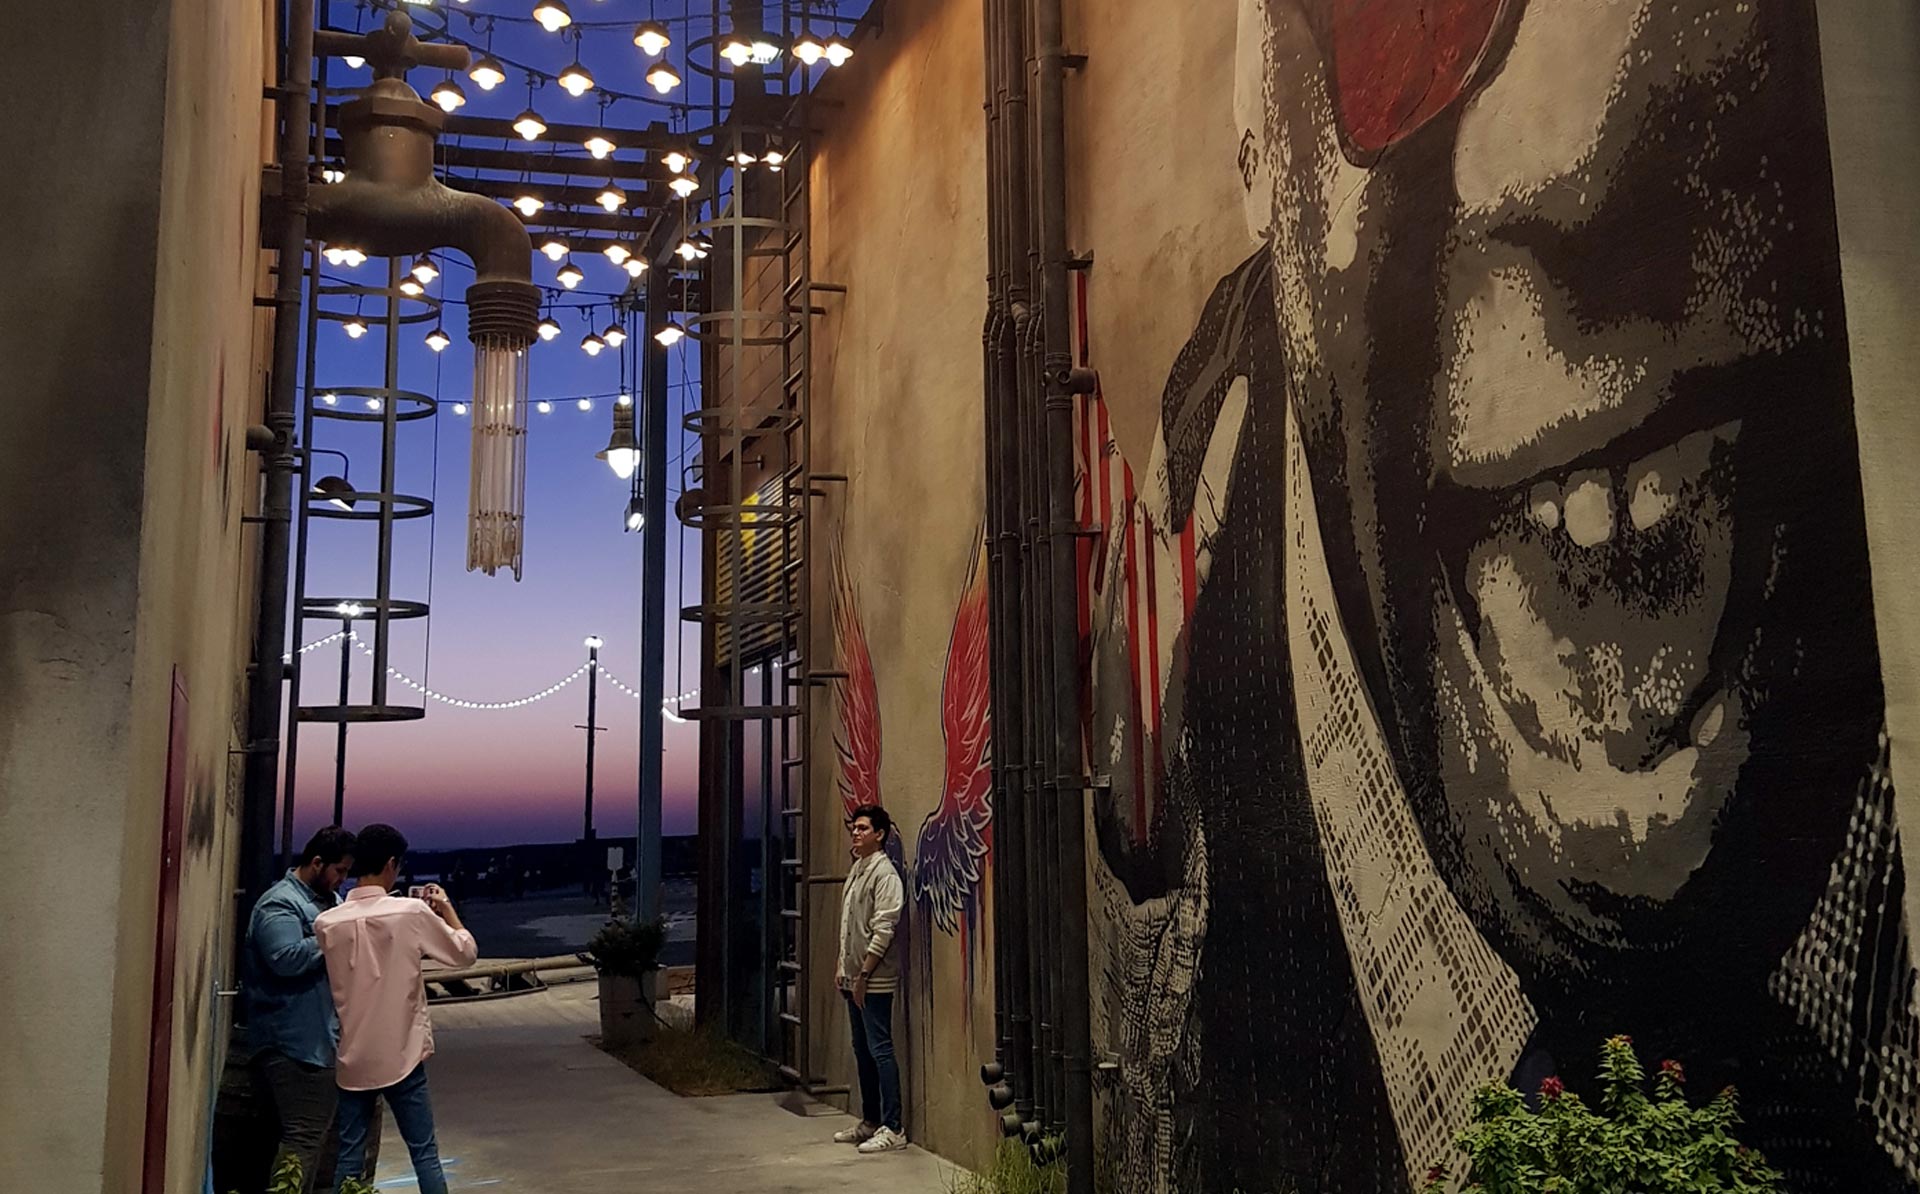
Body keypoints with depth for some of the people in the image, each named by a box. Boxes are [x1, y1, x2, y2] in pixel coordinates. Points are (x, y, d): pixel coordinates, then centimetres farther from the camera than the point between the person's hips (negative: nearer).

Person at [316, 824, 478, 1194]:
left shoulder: (327, 923, -4)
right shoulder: (412, 913, -13)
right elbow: (466, 952, -1)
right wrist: (446, 908, 13)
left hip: (352, 1058, 3)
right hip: (401, 1057, -3)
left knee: (349, 1157, 11)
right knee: (424, 1153, 6)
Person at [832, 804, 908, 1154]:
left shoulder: (884, 872, -13)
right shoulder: (856, 869, 16)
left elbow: (883, 930, -18)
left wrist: (864, 973, -18)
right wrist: (843, 968, 16)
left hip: (875, 980, -9)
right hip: (854, 977, 9)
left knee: (880, 1049, -7)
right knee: (862, 1049, 14)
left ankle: (892, 1129, -3)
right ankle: (870, 1122, 24)